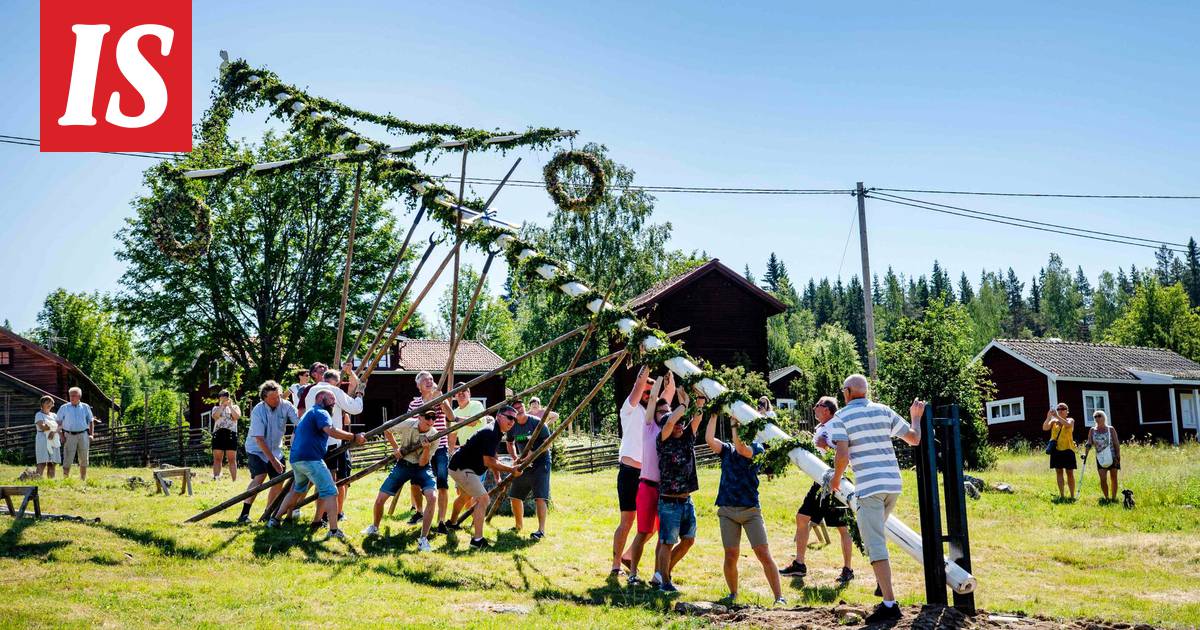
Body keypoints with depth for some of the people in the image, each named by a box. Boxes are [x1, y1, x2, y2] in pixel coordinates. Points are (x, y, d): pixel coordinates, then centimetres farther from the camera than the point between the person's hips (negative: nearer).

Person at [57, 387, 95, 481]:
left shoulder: (85, 407, 8)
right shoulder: (64, 408, 5)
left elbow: (91, 421, 12)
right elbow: (58, 422, 5)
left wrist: (91, 435, 1)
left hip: (83, 435, 1)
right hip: (69, 436, -1)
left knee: (83, 460, 6)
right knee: (68, 459, -5)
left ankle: (83, 480, 15)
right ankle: (65, 479, 1)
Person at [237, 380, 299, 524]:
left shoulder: (286, 406, -13)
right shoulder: (258, 411, -22)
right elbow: (259, 439, -23)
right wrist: (273, 460, -25)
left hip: (276, 449, 5)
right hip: (257, 449, -5)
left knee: (279, 482, 2)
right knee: (259, 477, -23)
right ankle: (244, 514, -24)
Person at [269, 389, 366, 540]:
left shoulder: (308, 414, 27)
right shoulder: (321, 412, -4)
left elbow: (293, 438, 33)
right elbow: (331, 430, -22)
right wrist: (354, 437, -20)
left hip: (295, 459, 10)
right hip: (310, 459, -10)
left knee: (298, 490, 29)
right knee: (330, 492, -10)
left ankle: (275, 519, 30)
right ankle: (334, 530, -20)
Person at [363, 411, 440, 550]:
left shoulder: (434, 435, -18)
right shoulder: (407, 424, -18)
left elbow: (422, 463, -18)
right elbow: (387, 430, 4)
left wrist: (426, 448, -36)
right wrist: (395, 448, -5)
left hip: (421, 467, -1)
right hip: (402, 464, 1)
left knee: (432, 497, -27)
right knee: (380, 500, -2)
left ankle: (423, 539, -17)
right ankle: (374, 527, 31)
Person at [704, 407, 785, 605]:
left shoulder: (756, 448, 1)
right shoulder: (727, 449, 12)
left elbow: (742, 449, -20)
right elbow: (709, 439, -5)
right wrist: (714, 415, -5)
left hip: (750, 509, -3)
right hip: (727, 510, 3)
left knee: (764, 554, -6)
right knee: (730, 556, 4)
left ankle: (779, 597, -2)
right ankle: (733, 595, 21)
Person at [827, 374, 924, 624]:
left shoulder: (840, 418, -4)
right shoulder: (884, 411, 9)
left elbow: (842, 456, -16)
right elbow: (914, 438, 12)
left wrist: (835, 478, 2)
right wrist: (916, 416, 31)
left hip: (868, 486, -6)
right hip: (893, 484, 6)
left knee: (875, 545, -6)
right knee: (878, 533, 28)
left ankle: (890, 604, -12)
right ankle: (883, 584, 30)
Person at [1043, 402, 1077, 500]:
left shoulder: (1070, 420, 5)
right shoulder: (1053, 421, 10)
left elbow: (1068, 425, -19)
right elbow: (1044, 428, -7)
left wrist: (1057, 416, -25)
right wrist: (1048, 418, -20)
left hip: (1067, 449, -2)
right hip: (1056, 450, 2)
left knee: (1070, 473, 1)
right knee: (1059, 472, 3)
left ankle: (1072, 495, 8)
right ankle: (1061, 495, 7)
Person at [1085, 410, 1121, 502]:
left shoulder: (1110, 429, -1)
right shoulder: (1092, 430, 5)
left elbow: (1117, 444, -1)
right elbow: (1090, 444, 5)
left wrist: (1118, 457, -8)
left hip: (1112, 457, -1)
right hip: (1100, 458, 1)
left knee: (1113, 478, 5)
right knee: (1103, 479, -9)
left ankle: (1114, 498, 15)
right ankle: (1106, 497, 5)